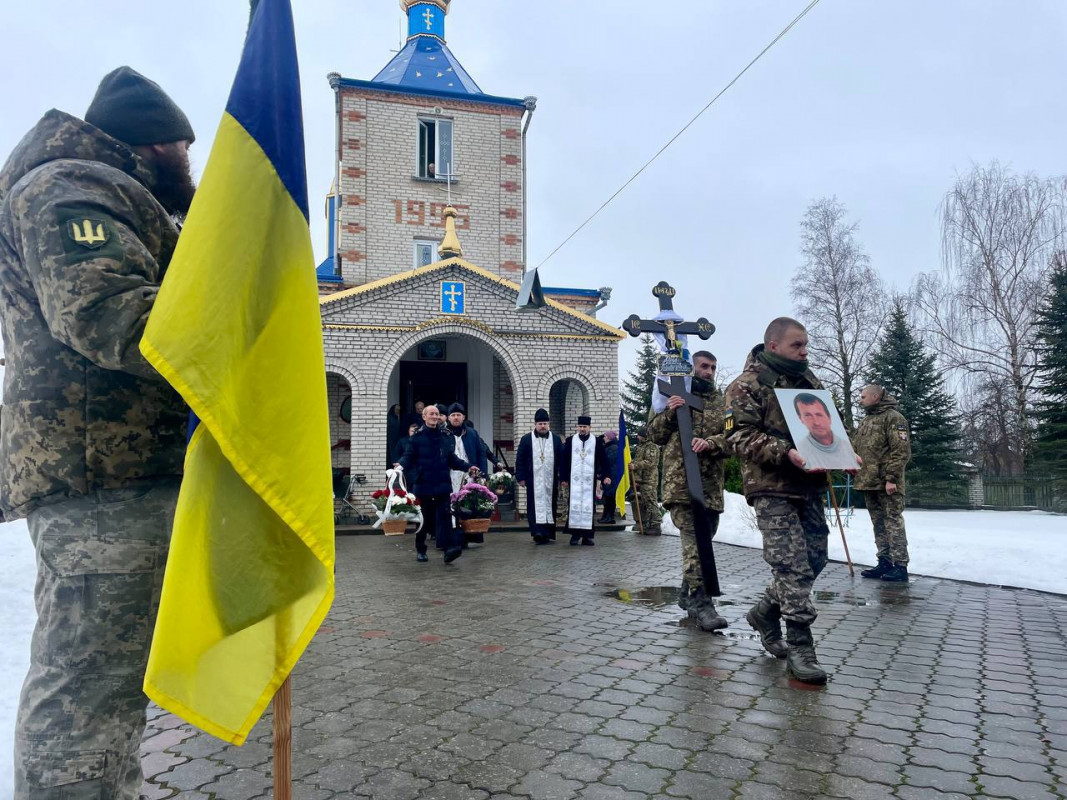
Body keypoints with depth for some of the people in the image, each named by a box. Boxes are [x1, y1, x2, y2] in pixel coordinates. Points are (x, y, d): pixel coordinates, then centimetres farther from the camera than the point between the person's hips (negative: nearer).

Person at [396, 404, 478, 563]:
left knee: (445, 516, -8)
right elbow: (409, 456, -6)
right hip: (423, 484, -2)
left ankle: (449, 548, -16)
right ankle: (420, 551, 22)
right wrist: (401, 465, -26)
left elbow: (452, 459, 14)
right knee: (423, 518, 8)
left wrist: (467, 467, 4)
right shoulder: (417, 437, 0)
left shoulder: (445, 437, 11)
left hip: (442, 484, 2)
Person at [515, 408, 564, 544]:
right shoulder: (526, 439, 3)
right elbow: (520, 460, 2)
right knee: (535, 506, -9)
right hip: (533, 481, -2)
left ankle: (549, 534, 14)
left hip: (550, 481, 2)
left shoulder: (556, 440, 7)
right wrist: (521, 477, -4)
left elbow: (562, 460, 8)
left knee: (550, 505, 6)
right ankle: (538, 532, -15)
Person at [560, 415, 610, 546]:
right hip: (574, 481, 0)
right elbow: (564, 461, 5)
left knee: (589, 507, 1)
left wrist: (606, 476, -6)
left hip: (590, 481, 0)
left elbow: (603, 461, 5)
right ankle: (575, 534, 5)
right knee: (574, 506, -2)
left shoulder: (596, 442, 3)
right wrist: (563, 478, 1)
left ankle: (587, 535, 7)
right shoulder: (570, 441, 3)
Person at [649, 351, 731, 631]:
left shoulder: (722, 402, 14)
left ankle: (688, 593, 29)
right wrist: (669, 414, -10)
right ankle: (700, 602, -16)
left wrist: (710, 443, -17)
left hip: (711, 484, 4)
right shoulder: (674, 394, 9)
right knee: (693, 541, -16)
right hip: (680, 482, -4)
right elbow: (655, 435, 8)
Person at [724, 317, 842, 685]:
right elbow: (740, 436, -15)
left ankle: (766, 612, 30)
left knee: (814, 558, 11)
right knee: (792, 565, -9)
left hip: (809, 485, 8)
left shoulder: (808, 380, 17)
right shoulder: (747, 385, -6)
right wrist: (786, 452, -26)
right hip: (772, 488, -8)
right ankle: (800, 647, 1)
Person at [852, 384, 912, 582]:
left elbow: (901, 451, -15)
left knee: (893, 522, -6)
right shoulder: (866, 420, 20)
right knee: (878, 524, 11)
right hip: (868, 482, 9)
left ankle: (900, 566, -2)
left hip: (886, 483, -8)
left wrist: (891, 478, -20)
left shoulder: (893, 417, -7)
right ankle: (884, 563, 18)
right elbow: (855, 448, 23)